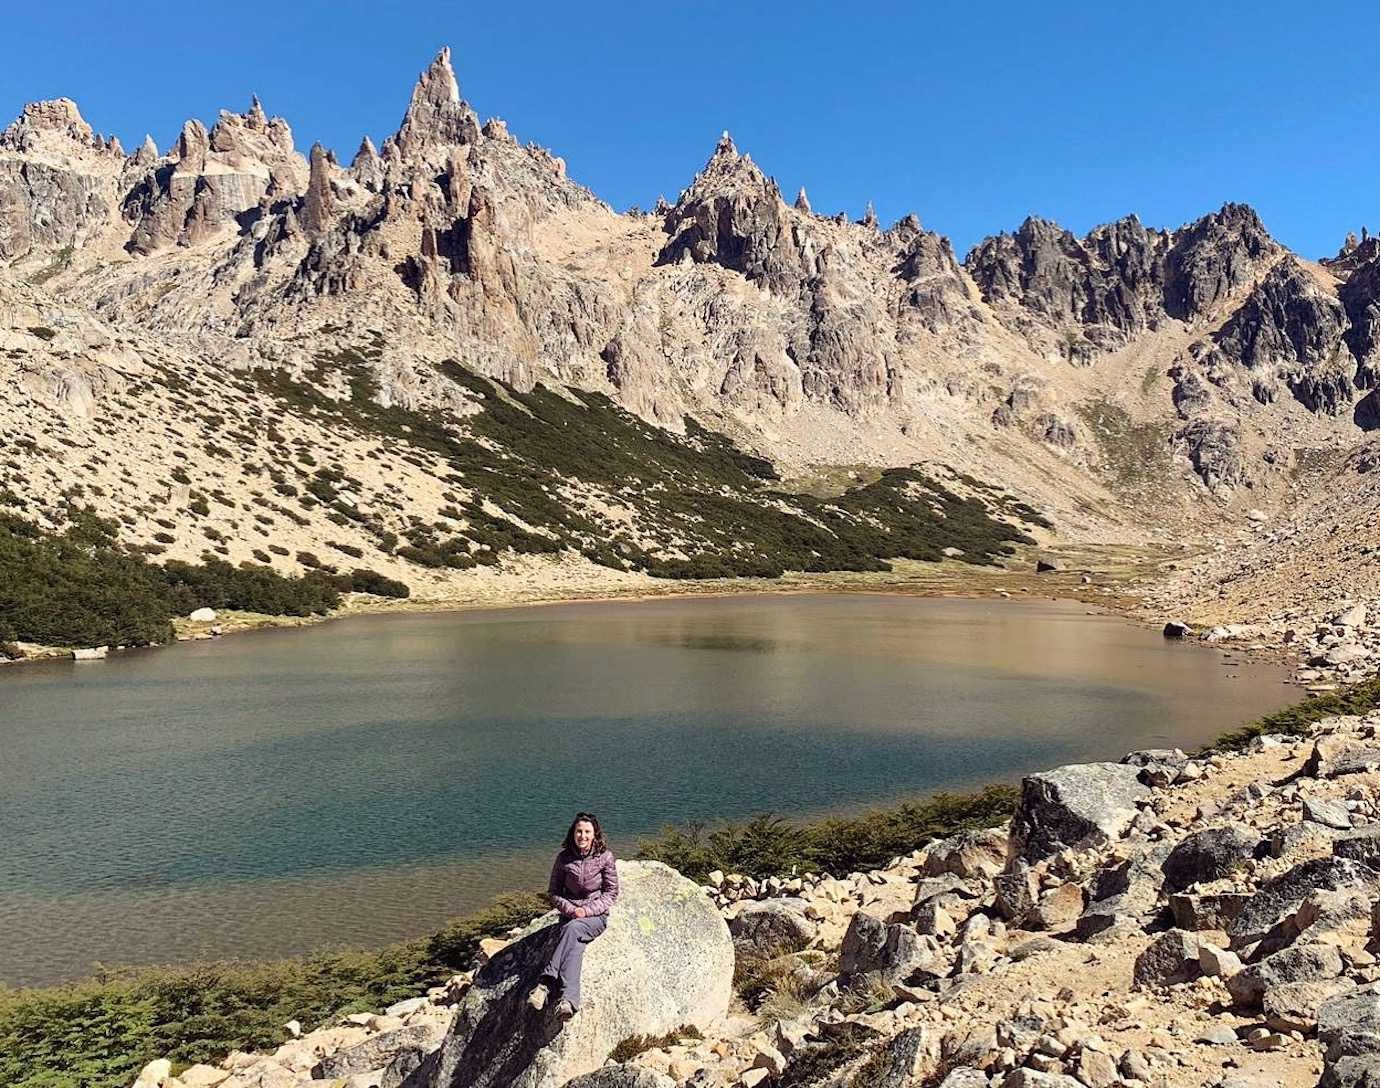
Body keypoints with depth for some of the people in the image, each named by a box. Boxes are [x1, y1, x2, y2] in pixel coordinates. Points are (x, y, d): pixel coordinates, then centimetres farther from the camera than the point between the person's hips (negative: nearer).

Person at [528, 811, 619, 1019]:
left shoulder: (605, 857, -4)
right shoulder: (564, 858, 1)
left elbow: (611, 893, 0)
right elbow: (553, 892, 8)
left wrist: (586, 910, -13)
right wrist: (570, 909, -10)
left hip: (596, 915, -2)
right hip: (569, 913, 2)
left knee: (572, 929, -35)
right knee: (575, 944, -32)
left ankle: (545, 984, -44)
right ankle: (569, 998, -48)